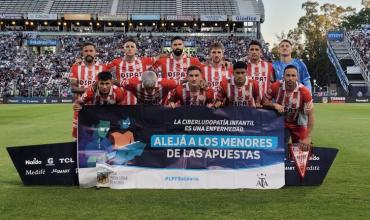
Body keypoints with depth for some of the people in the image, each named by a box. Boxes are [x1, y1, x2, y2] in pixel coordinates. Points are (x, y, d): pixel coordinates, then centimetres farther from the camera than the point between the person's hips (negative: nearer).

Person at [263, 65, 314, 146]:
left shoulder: (304, 91, -25)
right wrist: (274, 105, -27)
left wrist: (308, 137, -20)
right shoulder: (276, 86, -21)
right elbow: (264, 101, -6)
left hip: (298, 125, -1)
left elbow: (310, 115, -18)